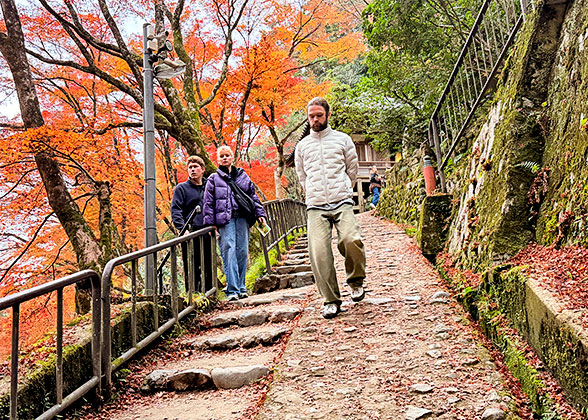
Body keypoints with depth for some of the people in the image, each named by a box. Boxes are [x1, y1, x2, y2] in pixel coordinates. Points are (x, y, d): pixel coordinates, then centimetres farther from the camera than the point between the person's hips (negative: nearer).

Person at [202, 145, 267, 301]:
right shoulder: (213, 179, 12)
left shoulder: (242, 176, 18)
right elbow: (208, 202, 7)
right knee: (229, 251, -12)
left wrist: (260, 213, 11)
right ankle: (232, 290, -15)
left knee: (243, 252, 0)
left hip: (242, 217, 3)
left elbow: (253, 196, 20)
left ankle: (241, 288, 9)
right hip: (225, 219, -2)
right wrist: (210, 222, -1)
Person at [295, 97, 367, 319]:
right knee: (318, 252, -12)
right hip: (315, 207, 2)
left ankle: (356, 280, 3)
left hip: (342, 202, -1)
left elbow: (352, 169, 18)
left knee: (351, 240, -25)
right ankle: (331, 300, 0)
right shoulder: (302, 146, 15)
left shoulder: (342, 139, 11)